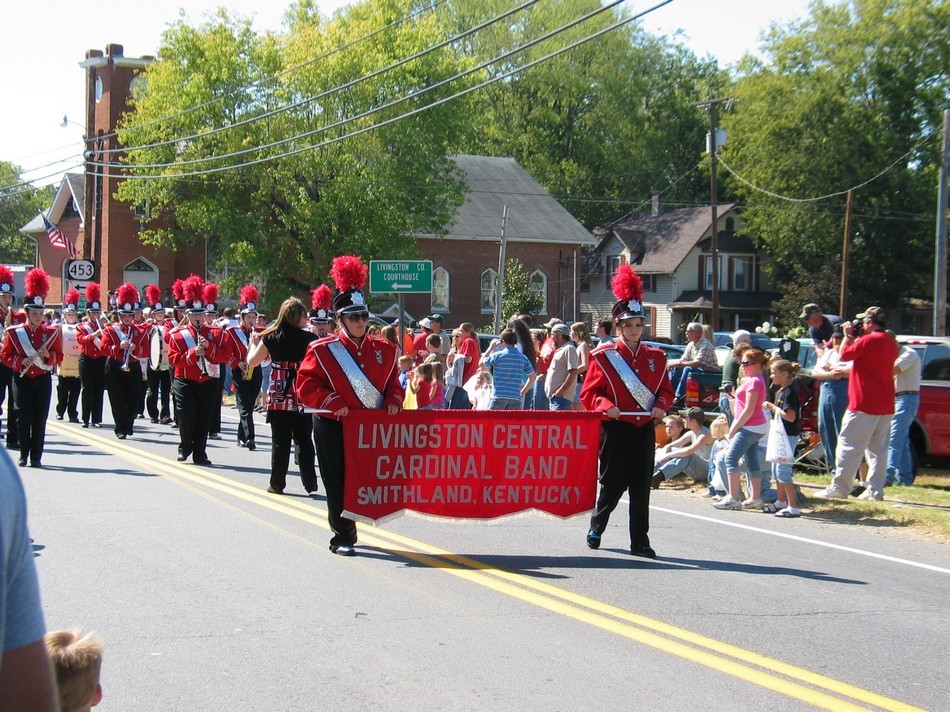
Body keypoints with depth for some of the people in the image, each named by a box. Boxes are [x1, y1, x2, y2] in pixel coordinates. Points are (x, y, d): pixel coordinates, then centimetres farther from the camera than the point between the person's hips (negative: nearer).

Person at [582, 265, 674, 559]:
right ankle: (596, 528, 25)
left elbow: (666, 389, 15)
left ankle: (640, 542, 5)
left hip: (645, 429, 3)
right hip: (615, 427, -3)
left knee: (641, 486, 2)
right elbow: (588, 393, -3)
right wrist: (606, 406, -21)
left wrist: (661, 405, -6)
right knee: (613, 484, 2)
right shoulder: (603, 356, -2)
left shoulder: (655, 356, 10)